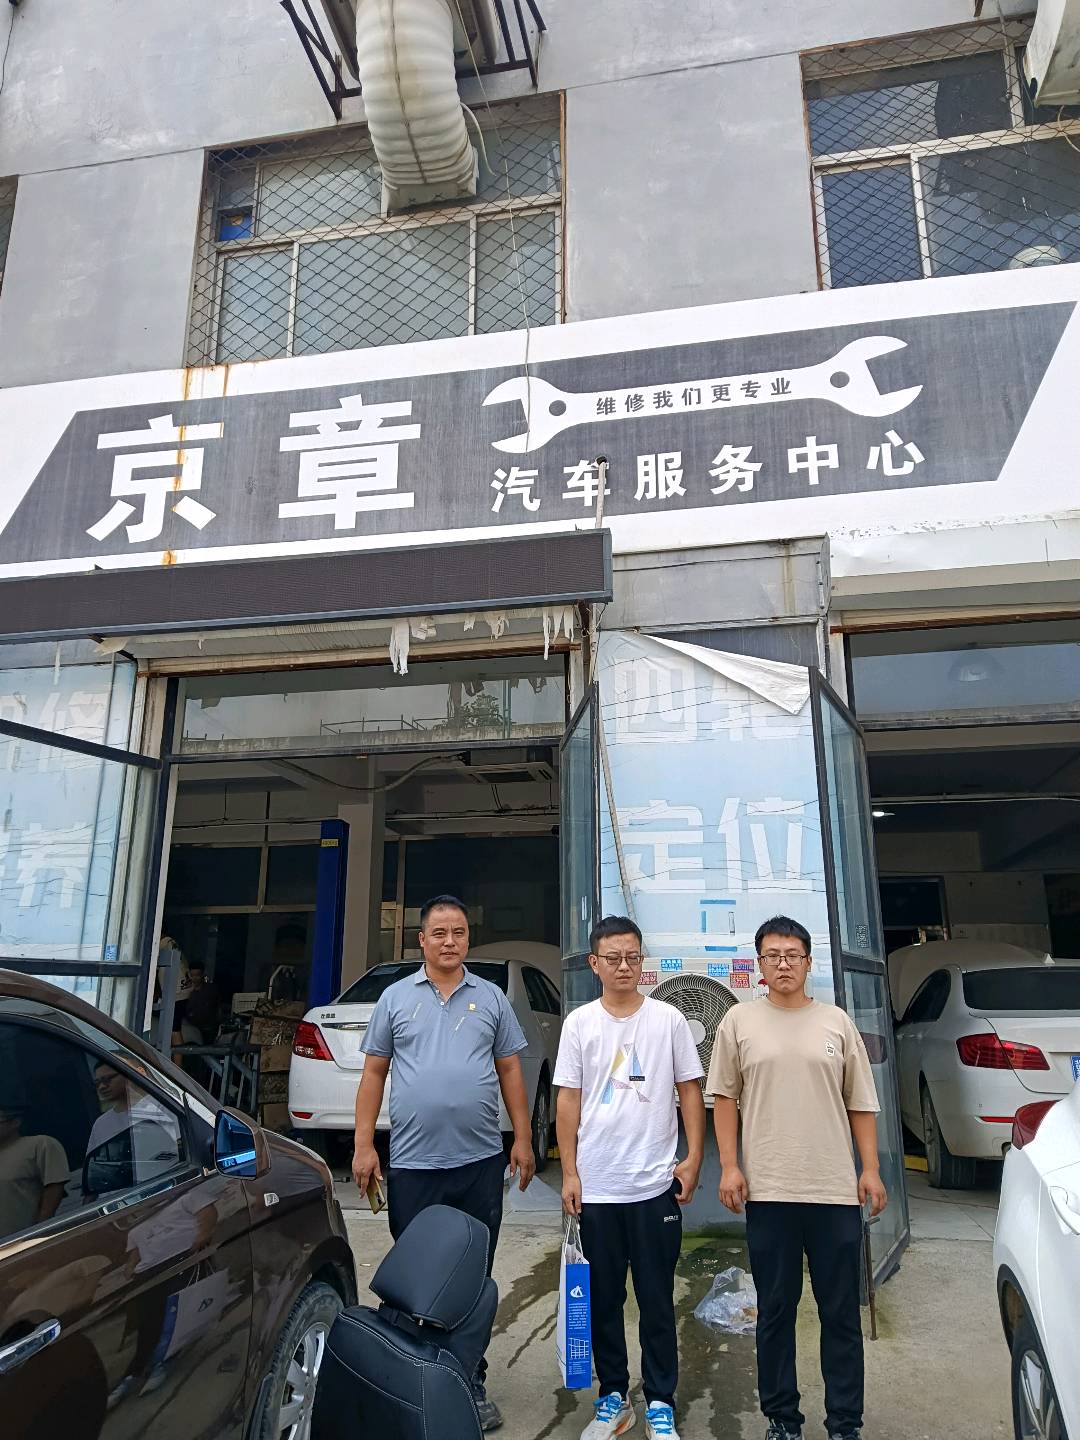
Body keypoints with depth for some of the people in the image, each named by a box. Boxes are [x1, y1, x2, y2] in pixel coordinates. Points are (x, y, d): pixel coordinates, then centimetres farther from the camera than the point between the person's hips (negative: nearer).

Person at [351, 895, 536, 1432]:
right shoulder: (396, 998, 2)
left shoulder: (491, 997, 4)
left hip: (481, 1161, 1)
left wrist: (523, 1139, 3)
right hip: (413, 1164, 0)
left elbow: (510, 1070, 7)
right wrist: (364, 1145, -2)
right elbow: (374, 1073, 4)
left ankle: (471, 1386, 27)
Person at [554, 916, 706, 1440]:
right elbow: (568, 1101, 3)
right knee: (603, 1299, 13)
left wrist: (693, 1158, -4)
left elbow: (690, 1091, 3)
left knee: (657, 1301, 9)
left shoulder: (668, 1019, -2)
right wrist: (569, 1173, 0)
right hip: (596, 1187, 1)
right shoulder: (579, 1023, 0)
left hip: (656, 1185, -1)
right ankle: (613, 1397, 29)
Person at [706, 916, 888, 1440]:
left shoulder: (835, 1022, 5)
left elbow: (860, 1102, 8)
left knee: (841, 1314, 10)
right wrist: (729, 1166, -2)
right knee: (775, 1313, 11)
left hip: (837, 1190, 1)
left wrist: (870, 1168, 2)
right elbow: (725, 1097, 4)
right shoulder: (740, 1021, 1)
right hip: (768, 1191, -1)